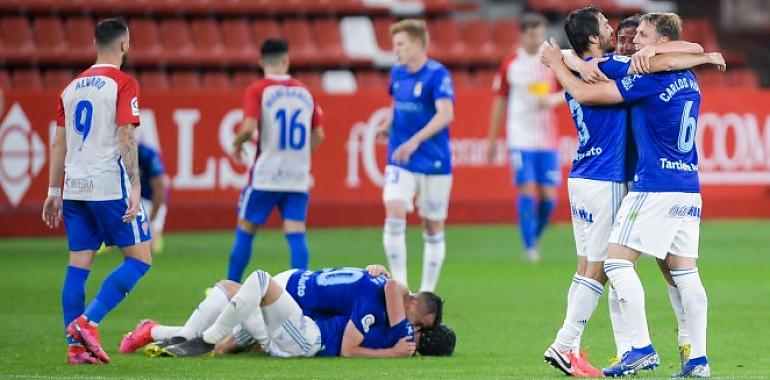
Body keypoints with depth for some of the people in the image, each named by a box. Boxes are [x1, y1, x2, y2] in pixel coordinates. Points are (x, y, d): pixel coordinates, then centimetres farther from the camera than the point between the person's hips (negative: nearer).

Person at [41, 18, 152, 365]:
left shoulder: (72, 87, 14)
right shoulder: (123, 84, -5)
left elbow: (59, 143, 15)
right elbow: (126, 138, -14)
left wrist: (54, 190, 19)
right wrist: (135, 187, -15)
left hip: (74, 189, 7)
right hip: (109, 186, -7)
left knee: (79, 265, 7)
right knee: (139, 258, 1)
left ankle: (75, 345, 2)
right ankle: (88, 322, -12)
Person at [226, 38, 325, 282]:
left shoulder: (258, 91, -6)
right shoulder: (304, 92, 7)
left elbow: (249, 127, -19)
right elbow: (318, 136, 11)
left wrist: (237, 145, 1)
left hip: (265, 175, -3)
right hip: (298, 178, 3)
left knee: (245, 232, 8)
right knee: (296, 234, 0)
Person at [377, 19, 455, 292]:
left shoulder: (437, 74, -13)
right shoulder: (397, 74, 6)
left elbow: (445, 114, -26)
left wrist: (415, 141, -37)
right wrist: (387, 126, 4)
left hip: (434, 162, -4)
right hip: (400, 162, 4)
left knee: (433, 229, 6)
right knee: (394, 215, -15)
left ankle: (428, 291, 17)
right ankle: (399, 284, -10)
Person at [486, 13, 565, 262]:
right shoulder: (510, 64, 1)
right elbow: (500, 101, 7)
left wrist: (554, 99, -11)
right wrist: (492, 139, 8)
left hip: (548, 140, 2)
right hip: (520, 139, -2)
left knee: (549, 197, -1)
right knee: (527, 190, -11)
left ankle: (535, 236, 23)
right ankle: (529, 247, -4)